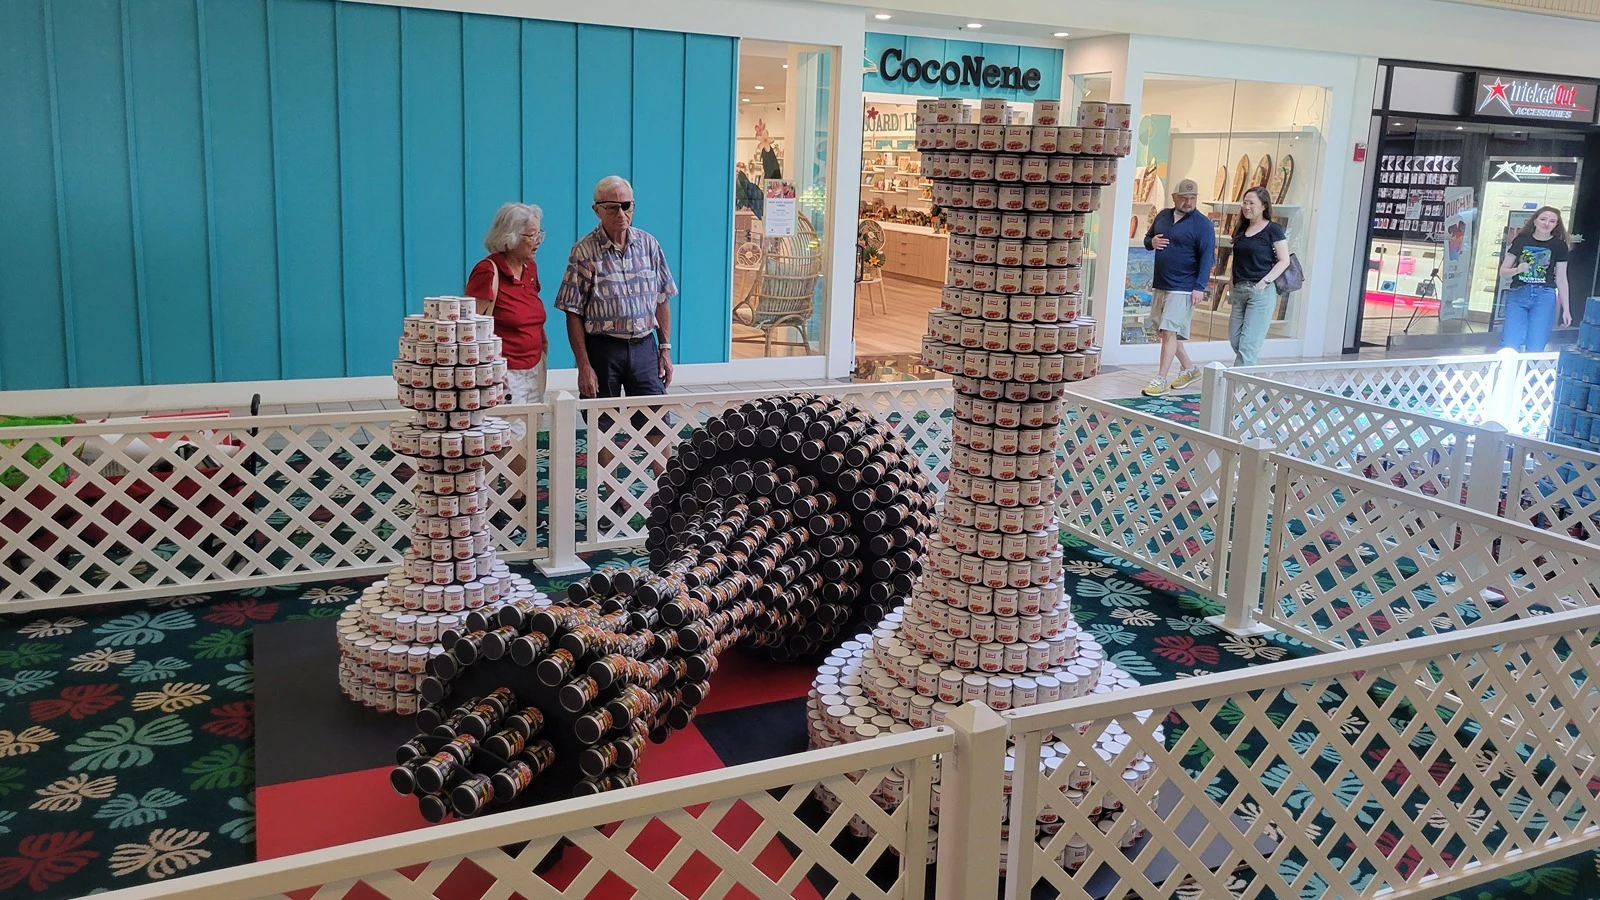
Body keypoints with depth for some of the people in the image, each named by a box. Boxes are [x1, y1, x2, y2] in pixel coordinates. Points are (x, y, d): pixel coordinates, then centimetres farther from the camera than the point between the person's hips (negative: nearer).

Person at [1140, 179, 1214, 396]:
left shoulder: (1202, 224, -8)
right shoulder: (1162, 216, 10)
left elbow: (1207, 256, -13)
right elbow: (1147, 239, 23)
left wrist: (1200, 287, -20)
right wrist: (1152, 242, -3)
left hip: (1183, 289, -7)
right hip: (1159, 285, 7)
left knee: (1169, 331, -11)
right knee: (1162, 331, 14)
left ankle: (1161, 379, -6)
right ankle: (1188, 368, 30)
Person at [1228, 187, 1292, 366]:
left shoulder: (1273, 229, -4)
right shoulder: (1240, 229, 13)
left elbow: (1284, 260, -6)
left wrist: (1265, 281, -15)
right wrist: (1232, 285, 13)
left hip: (1261, 292, -7)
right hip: (1239, 290, 7)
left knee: (1249, 343, -9)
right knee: (1235, 340, 8)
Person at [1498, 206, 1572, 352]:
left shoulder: (1559, 246, 6)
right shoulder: (1521, 241, 7)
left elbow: (1561, 279, 9)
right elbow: (1503, 271, 8)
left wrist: (1566, 309, 8)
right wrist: (1518, 270, -13)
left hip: (1545, 297, 0)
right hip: (1518, 294, 0)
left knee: (1535, 348, -5)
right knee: (1510, 346, -8)